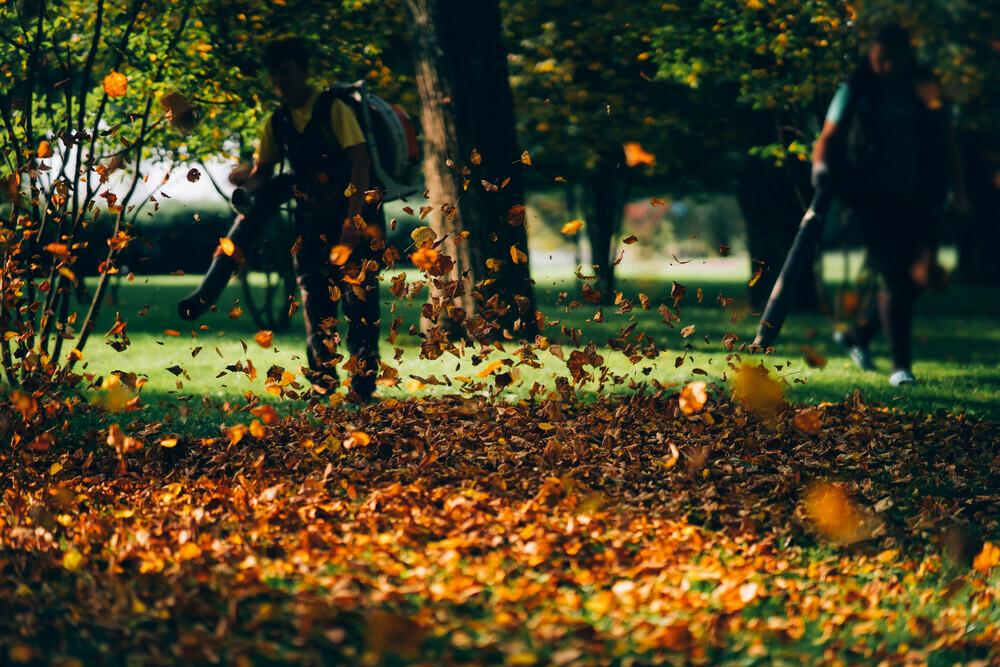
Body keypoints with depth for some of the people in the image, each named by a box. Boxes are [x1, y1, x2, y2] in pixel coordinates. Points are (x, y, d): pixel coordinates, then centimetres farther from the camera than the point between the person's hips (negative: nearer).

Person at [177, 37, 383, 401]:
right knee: (315, 299, 5)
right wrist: (246, 179, -15)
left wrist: (353, 216, -25)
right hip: (313, 218, 6)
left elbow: (360, 159, -17)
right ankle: (323, 378, 12)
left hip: (356, 212, -6)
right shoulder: (276, 123, 9)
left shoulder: (333, 108, -9)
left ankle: (363, 383, -5)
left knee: (359, 296, -8)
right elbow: (262, 175, 10)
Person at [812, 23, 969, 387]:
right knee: (895, 277, -10)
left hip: (917, 200, 4)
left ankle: (857, 334, 28)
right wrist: (821, 165, -21)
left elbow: (946, 140, 9)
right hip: (874, 200, -4)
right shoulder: (855, 92, 0)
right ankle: (900, 365, -5)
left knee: (915, 280, 6)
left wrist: (957, 190, 2)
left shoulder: (925, 89, 7)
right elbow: (828, 138, 1)